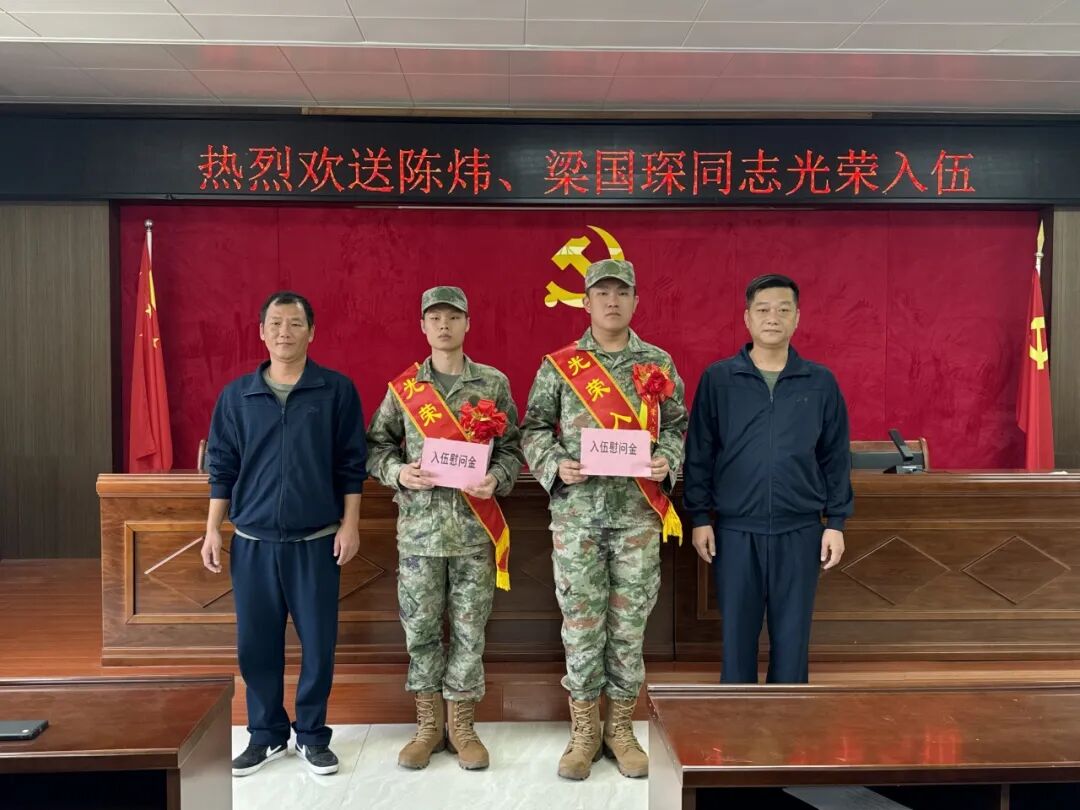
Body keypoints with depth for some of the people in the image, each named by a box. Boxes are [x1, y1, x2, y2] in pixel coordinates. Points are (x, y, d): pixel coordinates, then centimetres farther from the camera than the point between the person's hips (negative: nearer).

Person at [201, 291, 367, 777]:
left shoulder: (337, 390, -2)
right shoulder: (236, 395, 5)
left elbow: (352, 464, -1)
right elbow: (222, 466, 7)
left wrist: (350, 524, -5)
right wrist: (213, 530, 4)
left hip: (316, 541, -2)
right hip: (252, 541, 2)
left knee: (318, 642, 5)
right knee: (255, 643, 9)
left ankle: (311, 734, 23)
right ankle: (266, 734, 27)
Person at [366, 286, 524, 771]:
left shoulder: (494, 383, 5)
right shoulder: (403, 387, 6)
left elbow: (511, 447, 6)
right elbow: (377, 447, 9)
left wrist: (496, 479, -13)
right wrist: (398, 473, -10)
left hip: (475, 526, 0)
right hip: (419, 526, 1)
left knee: (469, 629, 6)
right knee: (420, 627, 8)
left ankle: (461, 725, 22)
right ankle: (428, 724, 24)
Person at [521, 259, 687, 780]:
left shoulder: (659, 365, 7)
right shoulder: (558, 366, 4)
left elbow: (676, 426, 11)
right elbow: (534, 429, 6)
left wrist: (666, 462, -8)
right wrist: (556, 466, -12)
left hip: (639, 514, 1)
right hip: (576, 512, -1)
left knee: (629, 623, 8)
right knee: (581, 625, 5)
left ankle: (620, 728, 25)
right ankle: (583, 732, 21)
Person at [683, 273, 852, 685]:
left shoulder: (821, 382, 2)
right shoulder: (717, 378, -2)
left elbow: (836, 458, 5)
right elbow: (699, 453, 1)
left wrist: (836, 522, 2)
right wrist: (699, 517, -2)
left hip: (800, 531, 1)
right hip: (735, 530, -1)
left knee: (792, 634, 10)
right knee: (737, 632, 9)